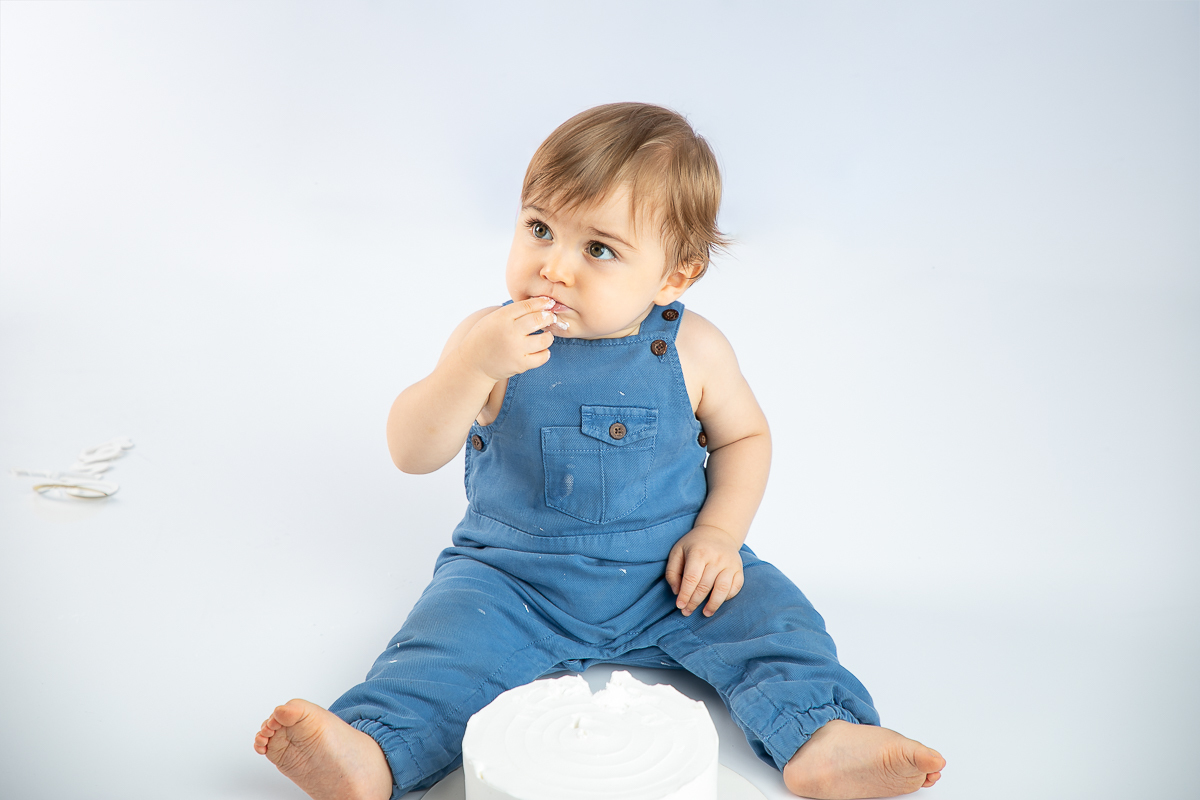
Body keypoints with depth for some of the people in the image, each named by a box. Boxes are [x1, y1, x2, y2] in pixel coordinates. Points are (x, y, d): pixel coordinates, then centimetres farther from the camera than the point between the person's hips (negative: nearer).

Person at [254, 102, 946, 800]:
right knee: (449, 632, -23)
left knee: (768, 612, -16)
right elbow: (412, 454, -17)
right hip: (513, 578, 0)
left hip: (667, 581, 1)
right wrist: (473, 366, -34)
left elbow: (743, 436, 9)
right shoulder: (492, 339, -10)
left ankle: (818, 741, -15)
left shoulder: (693, 349, -8)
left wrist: (720, 531, -7)